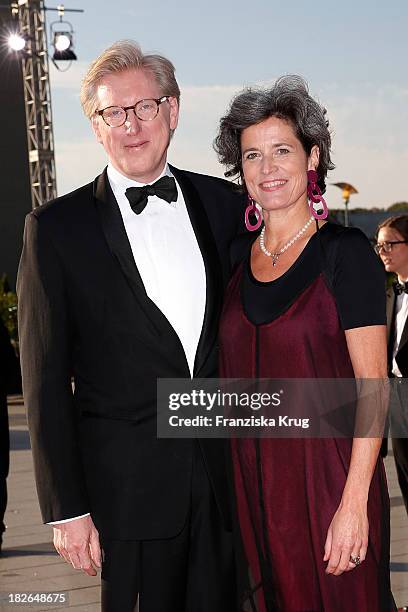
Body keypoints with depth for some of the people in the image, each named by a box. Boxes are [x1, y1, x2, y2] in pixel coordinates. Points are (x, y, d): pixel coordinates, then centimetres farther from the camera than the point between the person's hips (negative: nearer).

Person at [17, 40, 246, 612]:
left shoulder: (224, 204, 6)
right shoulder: (56, 228, -4)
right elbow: (47, 382, -4)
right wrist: (67, 508, -6)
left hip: (226, 472, 3)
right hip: (128, 487, -3)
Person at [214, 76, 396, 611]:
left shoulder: (346, 252, -8)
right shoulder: (236, 261, 7)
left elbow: (373, 384, -12)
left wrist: (354, 503, -18)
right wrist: (235, 484, 7)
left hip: (327, 475, -4)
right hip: (252, 479, 5)